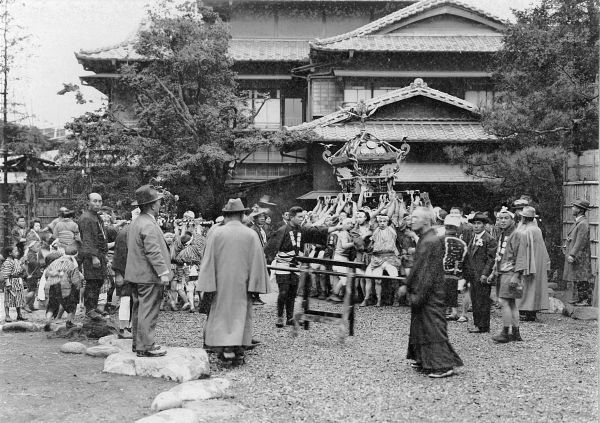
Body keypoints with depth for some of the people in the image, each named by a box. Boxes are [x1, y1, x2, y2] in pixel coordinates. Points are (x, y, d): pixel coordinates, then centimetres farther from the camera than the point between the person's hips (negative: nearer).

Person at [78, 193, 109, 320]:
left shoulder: (97, 217, 19)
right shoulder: (86, 218, -13)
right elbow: (87, 240, -19)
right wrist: (94, 257, -24)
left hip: (100, 254, 10)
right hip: (91, 255, -10)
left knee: (99, 282, 13)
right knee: (92, 282, -6)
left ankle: (94, 307, 23)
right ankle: (89, 309, 0)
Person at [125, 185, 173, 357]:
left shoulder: (136, 222, 13)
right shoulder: (148, 225, -20)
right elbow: (153, 252, -24)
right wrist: (163, 272, -22)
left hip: (136, 274, 11)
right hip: (149, 276, -11)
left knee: (139, 309, 17)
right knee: (148, 312, -4)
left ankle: (138, 343, 27)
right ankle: (145, 347, 0)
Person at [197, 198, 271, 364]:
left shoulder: (215, 233, -5)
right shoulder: (251, 235, -5)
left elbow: (208, 259, -5)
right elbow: (258, 261, -4)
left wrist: (206, 286, -1)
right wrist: (256, 285, 1)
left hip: (221, 283, 0)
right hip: (242, 283, 1)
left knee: (222, 313, 10)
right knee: (241, 314, 9)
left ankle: (225, 348, -2)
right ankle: (239, 353, 11)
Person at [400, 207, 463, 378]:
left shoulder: (432, 241, -18)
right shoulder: (424, 239, 13)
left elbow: (430, 272, -22)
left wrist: (419, 295, -21)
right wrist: (407, 286, 21)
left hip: (430, 294, -10)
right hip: (420, 292, 10)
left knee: (433, 327, -5)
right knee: (421, 326, 16)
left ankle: (444, 366, 1)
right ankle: (424, 361, 27)